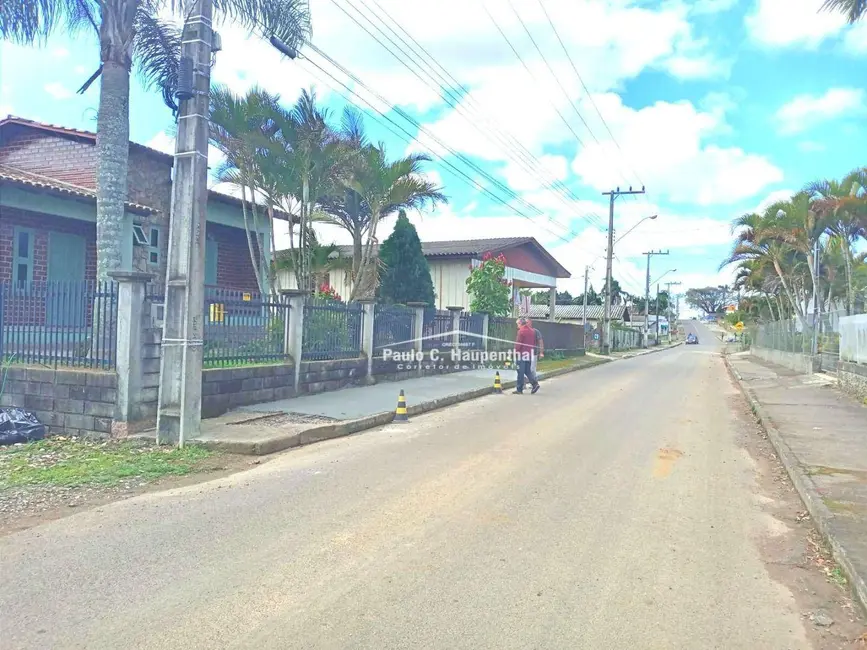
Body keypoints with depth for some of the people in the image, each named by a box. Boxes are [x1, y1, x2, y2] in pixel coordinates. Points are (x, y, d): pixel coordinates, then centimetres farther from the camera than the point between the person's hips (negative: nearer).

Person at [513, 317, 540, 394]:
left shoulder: (521, 331, -13)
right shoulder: (532, 331, 11)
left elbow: (518, 343, -16)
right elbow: (534, 343, 15)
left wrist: (516, 352, -8)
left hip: (521, 354, -7)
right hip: (529, 355, 7)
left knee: (520, 372, -1)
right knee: (528, 371, 16)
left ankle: (519, 389, 3)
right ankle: (535, 383, -1)